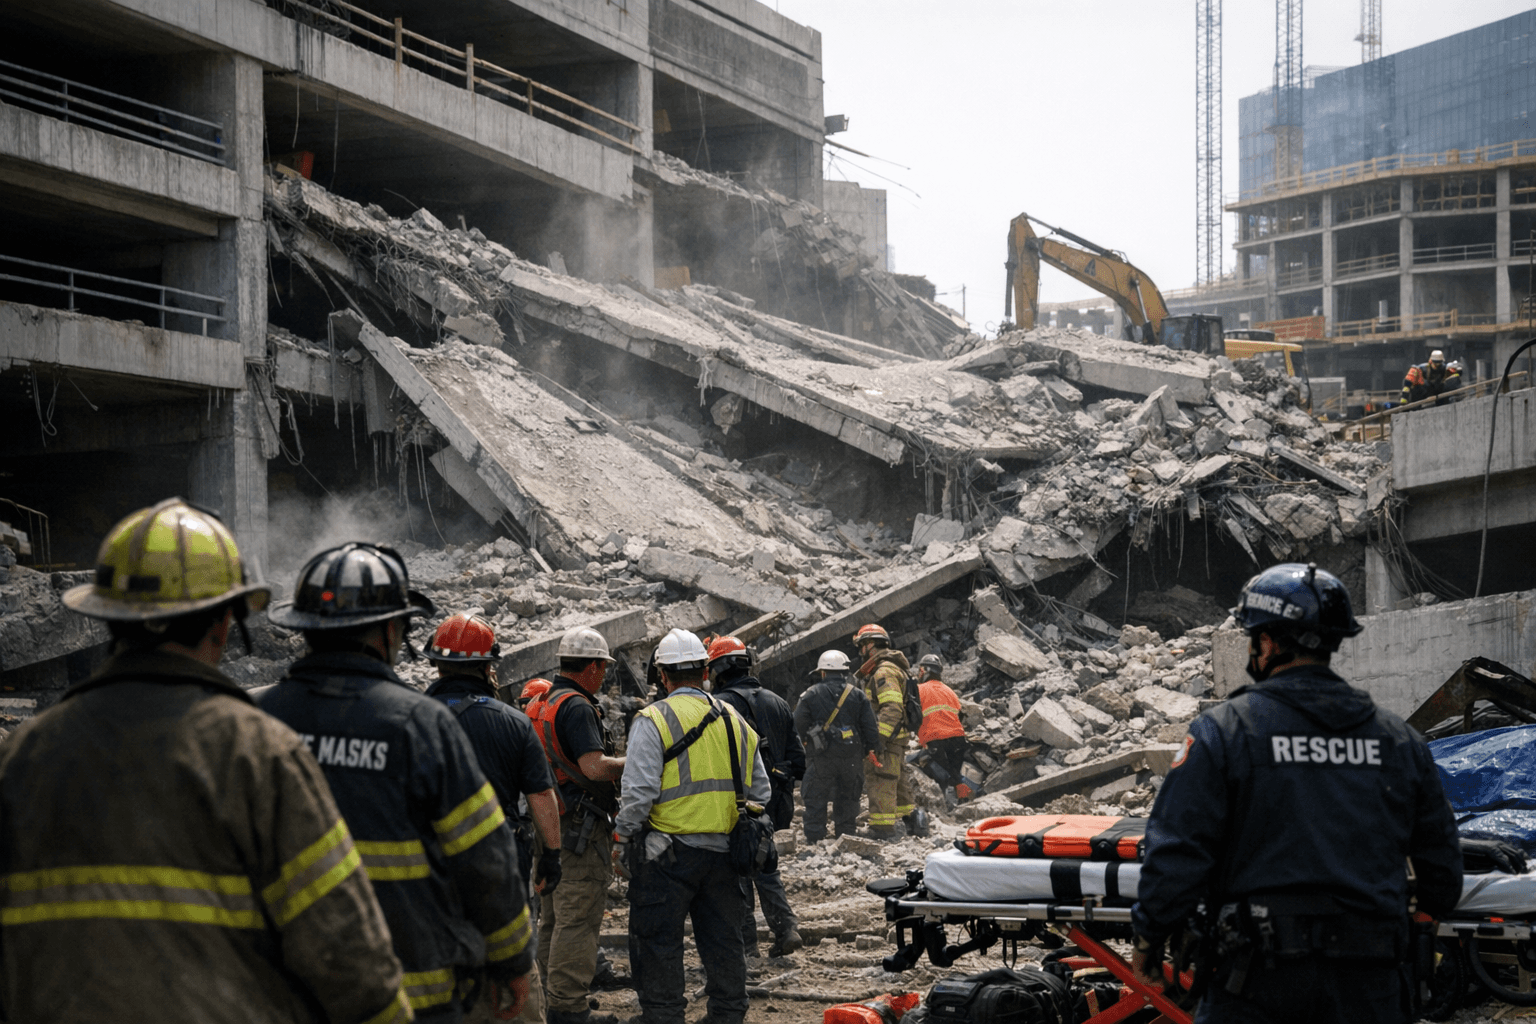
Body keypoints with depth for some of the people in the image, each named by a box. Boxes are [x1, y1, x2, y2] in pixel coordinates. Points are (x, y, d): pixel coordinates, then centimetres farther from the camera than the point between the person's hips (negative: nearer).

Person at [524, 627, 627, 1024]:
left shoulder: (538, 705, 14)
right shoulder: (576, 707, -16)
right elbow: (595, 766, -26)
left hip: (548, 825, 10)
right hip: (581, 828, -10)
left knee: (554, 919, 15)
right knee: (578, 920, -8)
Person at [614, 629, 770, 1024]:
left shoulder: (653, 720, -7)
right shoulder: (736, 721, 11)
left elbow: (639, 792, -14)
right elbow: (760, 794, 13)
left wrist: (622, 839, -3)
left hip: (667, 855, -5)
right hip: (723, 854, 5)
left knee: (659, 948, 3)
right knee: (723, 946, 13)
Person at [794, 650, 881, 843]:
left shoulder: (811, 695, -4)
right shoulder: (858, 695, 3)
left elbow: (799, 725, -4)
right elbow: (870, 726, 3)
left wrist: (807, 742, 13)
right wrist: (872, 750, 11)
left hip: (821, 756, -2)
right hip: (850, 755, 2)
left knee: (816, 798, 3)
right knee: (847, 798, 13)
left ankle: (814, 838, 0)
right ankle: (847, 833, 13)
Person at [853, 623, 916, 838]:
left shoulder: (884, 672, -15)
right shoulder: (889, 668, 21)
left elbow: (892, 708, -25)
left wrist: (880, 738, -30)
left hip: (886, 739, -11)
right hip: (896, 739, 11)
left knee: (881, 783, -9)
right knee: (897, 783, 19)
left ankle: (882, 828, -10)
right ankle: (912, 822, 26)